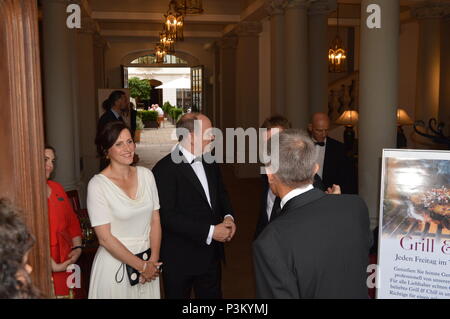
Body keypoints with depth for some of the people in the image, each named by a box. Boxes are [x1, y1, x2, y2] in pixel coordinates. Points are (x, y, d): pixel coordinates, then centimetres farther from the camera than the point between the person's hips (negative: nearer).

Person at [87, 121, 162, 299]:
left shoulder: (146, 175, -1)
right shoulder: (97, 185, -15)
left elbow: (155, 220, 2)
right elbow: (105, 238, -15)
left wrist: (153, 260, -7)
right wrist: (142, 266, -11)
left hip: (149, 262, 4)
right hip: (115, 263, -4)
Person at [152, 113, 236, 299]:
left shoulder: (210, 163, 6)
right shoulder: (165, 169, -18)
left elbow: (221, 193, 17)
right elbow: (168, 217, -23)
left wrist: (228, 217, -4)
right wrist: (209, 232, -22)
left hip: (211, 253, 7)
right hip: (180, 259, -6)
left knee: (212, 295, 19)